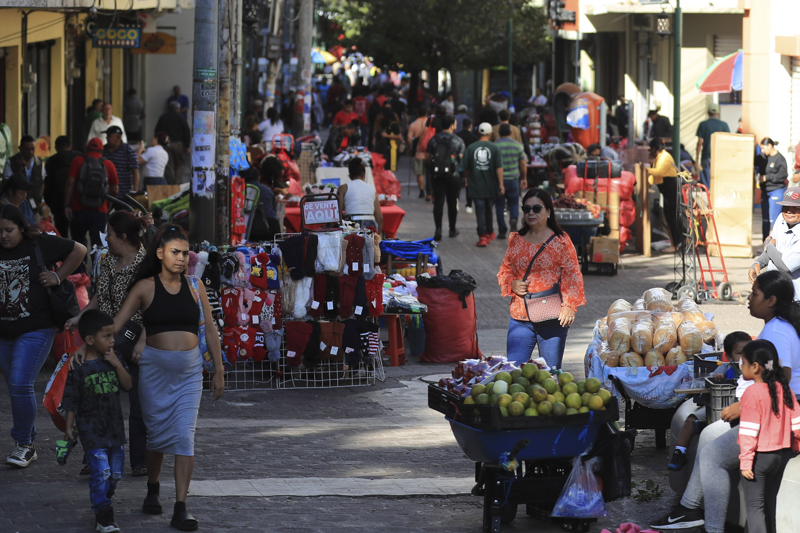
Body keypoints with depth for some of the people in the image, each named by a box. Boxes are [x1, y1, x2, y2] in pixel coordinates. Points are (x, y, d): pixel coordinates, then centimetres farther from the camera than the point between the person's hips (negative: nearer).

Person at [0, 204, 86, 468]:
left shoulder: (40, 245, -6)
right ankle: (28, 444, 24)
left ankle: (24, 444, -2)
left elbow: (79, 250, 4)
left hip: (35, 330, -4)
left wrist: (58, 276, -3)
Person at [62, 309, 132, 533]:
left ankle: (102, 503, 31)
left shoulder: (112, 359, 6)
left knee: (115, 473, 11)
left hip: (115, 426, 6)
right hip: (92, 428, -6)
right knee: (101, 471, -13)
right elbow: (71, 401, -5)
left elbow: (128, 385, 0)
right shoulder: (79, 368, -9)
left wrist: (117, 365, -12)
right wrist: (69, 427, -6)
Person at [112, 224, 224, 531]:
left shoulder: (194, 286, 4)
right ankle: (153, 490, 35)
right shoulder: (146, 287, -1)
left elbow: (210, 330, 10)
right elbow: (115, 325, -4)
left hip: (189, 368, 1)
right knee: (157, 433, 9)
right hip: (154, 366, -1)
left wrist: (218, 370, 9)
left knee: (184, 435, -9)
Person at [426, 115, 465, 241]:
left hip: (437, 175, 2)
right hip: (452, 175, -2)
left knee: (438, 202, 0)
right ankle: (452, 229, 21)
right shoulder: (458, 141, -4)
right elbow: (461, 158, -5)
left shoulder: (433, 140, 5)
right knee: (452, 202, 11)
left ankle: (438, 229, -14)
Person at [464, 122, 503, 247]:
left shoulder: (470, 148, -4)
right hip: (491, 185, 1)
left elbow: (466, 168, 2)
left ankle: (482, 236, -9)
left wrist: (467, 178, 22)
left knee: (480, 211, -1)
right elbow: (499, 167, -10)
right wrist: (501, 184, -7)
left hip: (476, 185, -1)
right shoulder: (494, 148, -5)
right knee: (489, 210, 18)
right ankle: (489, 233, 32)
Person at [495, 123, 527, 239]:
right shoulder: (518, 146, -1)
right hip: (513, 179, 1)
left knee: (500, 206, 7)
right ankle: (513, 219, -16)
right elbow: (523, 165, 3)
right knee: (514, 203, 14)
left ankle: (502, 232, 8)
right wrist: (523, 178, 17)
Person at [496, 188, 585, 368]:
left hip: (551, 319, -4)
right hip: (519, 317, 4)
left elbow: (572, 275, -4)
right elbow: (505, 271, 19)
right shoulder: (516, 241, 11)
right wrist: (512, 285, -2)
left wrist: (569, 306, -13)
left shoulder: (560, 241, -2)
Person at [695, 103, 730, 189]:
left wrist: (698, 160, 1)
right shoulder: (723, 125, 1)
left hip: (706, 157, 0)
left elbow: (700, 143, -2)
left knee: (705, 185, 3)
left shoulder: (703, 125, 1)